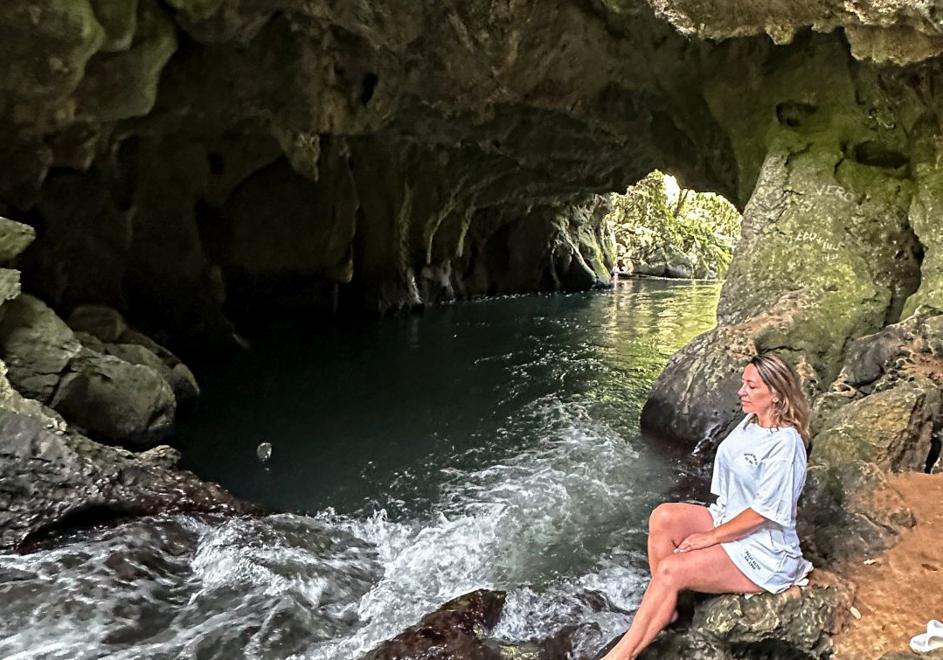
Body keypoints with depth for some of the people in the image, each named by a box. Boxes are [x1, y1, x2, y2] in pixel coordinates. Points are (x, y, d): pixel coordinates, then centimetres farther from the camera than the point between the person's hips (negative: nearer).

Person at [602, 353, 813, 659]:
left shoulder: (785, 443, -23)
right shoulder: (751, 422, 4)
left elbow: (762, 513, -22)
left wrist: (710, 537, -16)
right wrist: (708, 524, 3)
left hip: (764, 550, -8)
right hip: (730, 520, 8)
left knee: (671, 569, -24)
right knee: (663, 517, -16)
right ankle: (666, 610, -4)